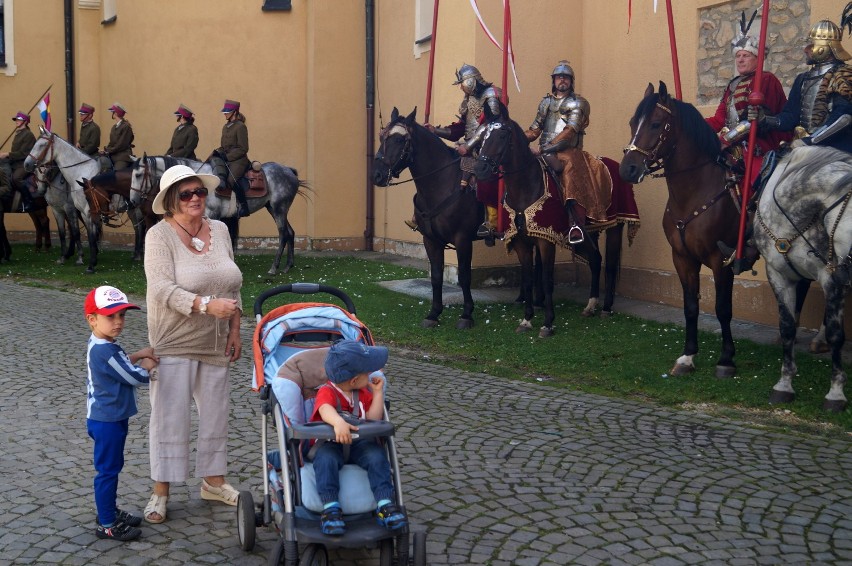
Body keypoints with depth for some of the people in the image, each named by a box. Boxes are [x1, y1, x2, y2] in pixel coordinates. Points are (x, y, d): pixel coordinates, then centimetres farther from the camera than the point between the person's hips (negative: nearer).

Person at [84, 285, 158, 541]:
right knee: (108, 470, 0)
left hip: (108, 418, 10)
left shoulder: (99, 345, 6)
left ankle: (110, 512, 35)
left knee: (112, 467, 21)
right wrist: (147, 365, -1)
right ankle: (106, 525, 9)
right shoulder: (105, 351, -26)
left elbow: (120, 364, 21)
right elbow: (136, 377, -21)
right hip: (108, 421, -10)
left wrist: (139, 356, 7)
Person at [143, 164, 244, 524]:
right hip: (174, 343, -5)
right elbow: (163, 289, -21)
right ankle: (160, 492, 8)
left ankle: (213, 482, 26)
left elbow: (233, 285, 12)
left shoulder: (219, 231, 7)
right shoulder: (160, 235, -10)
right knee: (169, 416, -2)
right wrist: (206, 304, -33)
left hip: (215, 343, 5)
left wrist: (235, 330, 6)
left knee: (215, 412, 12)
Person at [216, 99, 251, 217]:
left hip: (239, 160, -9)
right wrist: (218, 153, 1)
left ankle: (244, 206, -21)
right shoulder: (225, 127, 17)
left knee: (231, 179, -31)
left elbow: (243, 149, -13)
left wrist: (227, 156, -17)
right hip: (227, 160, 9)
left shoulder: (240, 127, -8)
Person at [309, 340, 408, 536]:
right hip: (329, 443, -4)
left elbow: (373, 419, 2)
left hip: (358, 443, 4)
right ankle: (330, 507, -35)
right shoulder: (327, 392, -11)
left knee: (377, 455, -24)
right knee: (326, 459, -36)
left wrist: (378, 392, -1)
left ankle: (385, 504, -23)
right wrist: (339, 422, -57)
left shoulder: (363, 393, 11)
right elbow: (326, 409, -35)